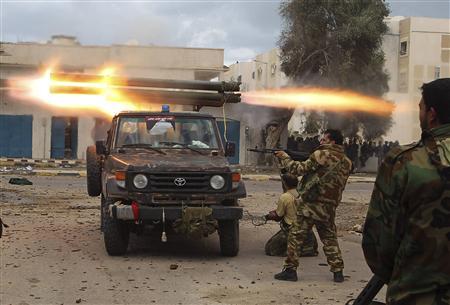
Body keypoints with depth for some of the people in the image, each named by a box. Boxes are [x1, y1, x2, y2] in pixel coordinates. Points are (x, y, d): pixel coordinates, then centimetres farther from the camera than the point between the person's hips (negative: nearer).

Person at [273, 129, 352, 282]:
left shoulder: (321, 155, -11)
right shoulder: (346, 162, 9)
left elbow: (300, 169, -10)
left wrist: (284, 158, 4)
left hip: (310, 205, -6)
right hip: (329, 208, 6)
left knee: (295, 237, 4)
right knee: (330, 239, 17)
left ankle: (290, 269, 4)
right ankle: (338, 271, 13)